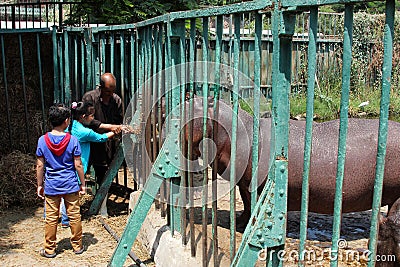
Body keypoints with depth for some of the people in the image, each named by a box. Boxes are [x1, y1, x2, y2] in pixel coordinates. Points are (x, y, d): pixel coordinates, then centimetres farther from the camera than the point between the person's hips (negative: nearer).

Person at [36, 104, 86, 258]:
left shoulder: (42, 140, -5)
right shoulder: (73, 140, -10)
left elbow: (40, 166, -2)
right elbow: (78, 165, -7)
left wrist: (39, 185, 9)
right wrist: (82, 184, 3)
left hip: (51, 187, 1)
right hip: (71, 185, -1)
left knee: (51, 218, 9)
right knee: (74, 216, 10)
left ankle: (49, 249, 18)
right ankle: (77, 246, 21)